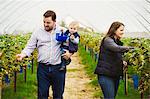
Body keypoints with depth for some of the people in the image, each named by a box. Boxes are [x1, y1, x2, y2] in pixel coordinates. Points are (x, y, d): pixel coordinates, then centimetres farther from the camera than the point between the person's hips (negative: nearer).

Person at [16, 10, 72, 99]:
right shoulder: (38, 32, 4)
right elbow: (30, 47, 5)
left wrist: (70, 53, -8)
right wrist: (23, 54, -14)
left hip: (58, 68, 0)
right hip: (43, 68, 0)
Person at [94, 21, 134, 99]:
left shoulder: (118, 42, 16)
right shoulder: (107, 40, -10)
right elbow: (117, 48, -29)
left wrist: (122, 62, 6)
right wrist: (130, 48, -34)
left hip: (116, 74, 9)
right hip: (106, 75, -9)